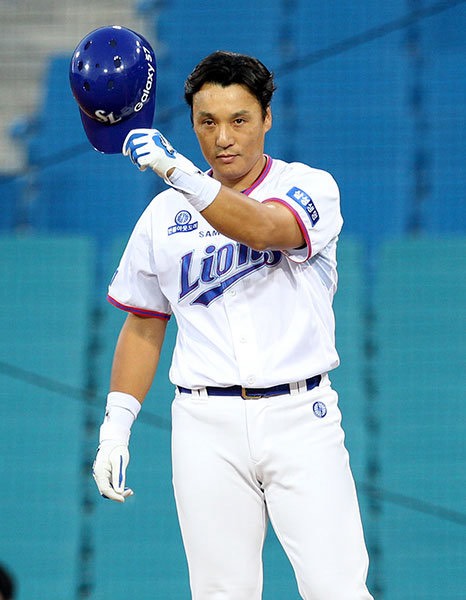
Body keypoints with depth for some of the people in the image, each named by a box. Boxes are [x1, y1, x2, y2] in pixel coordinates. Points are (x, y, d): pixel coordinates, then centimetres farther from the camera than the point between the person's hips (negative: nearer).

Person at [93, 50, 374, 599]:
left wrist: (178, 171, -35)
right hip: (206, 425, 2)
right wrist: (114, 428, 7)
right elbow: (143, 328, 17)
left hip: (299, 416, -2)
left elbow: (262, 228, -22)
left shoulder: (310, 188, 1)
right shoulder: (164, 214, 12)